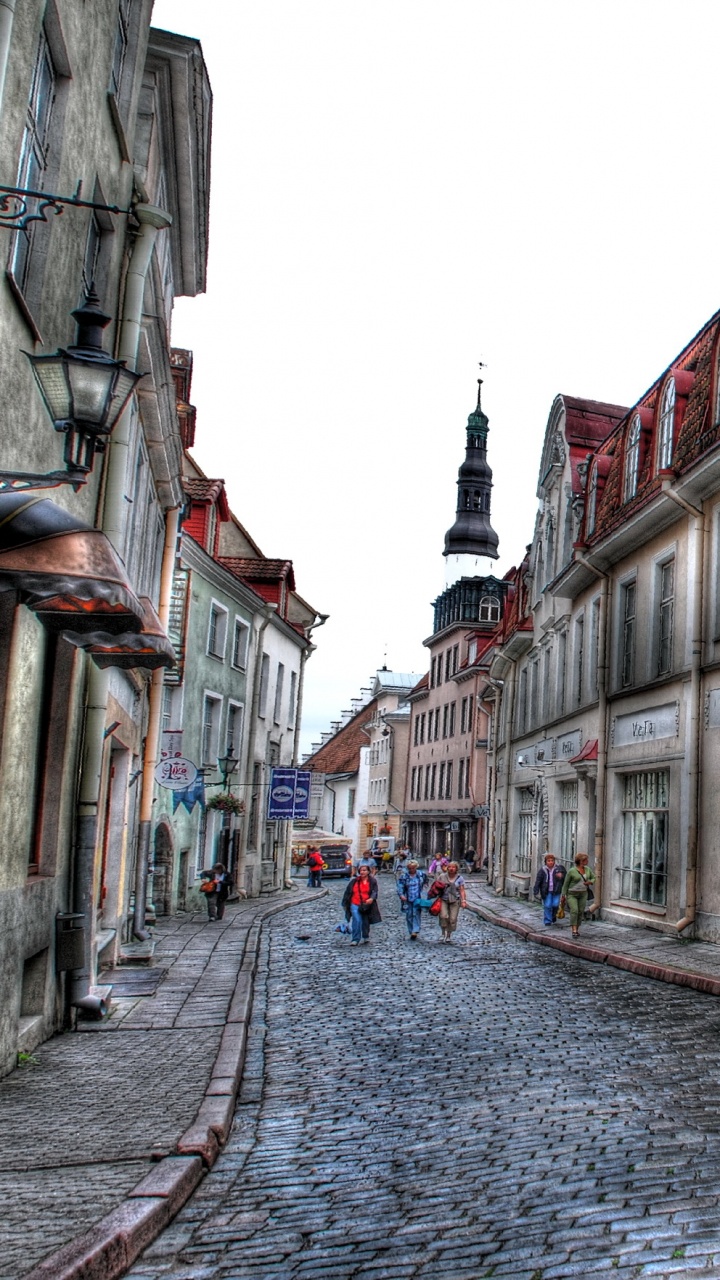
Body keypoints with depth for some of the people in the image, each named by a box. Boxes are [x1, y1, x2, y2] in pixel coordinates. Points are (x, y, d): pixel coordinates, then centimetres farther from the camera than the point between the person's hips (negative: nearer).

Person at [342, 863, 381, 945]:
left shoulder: (372, 881, 0)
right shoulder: (354, 881, 3)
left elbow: (374, 892, -12)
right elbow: (347, 892, 9)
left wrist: (371, 899, -33)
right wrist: (345, 904, 10)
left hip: (367, 905, 0)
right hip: (355, 905, 0)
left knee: (366, 922, 14)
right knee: (357, 921, -17)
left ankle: (365, 937, 40)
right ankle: (355, 939, -10)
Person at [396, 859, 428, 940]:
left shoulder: (421, 874, 2)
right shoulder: (404, 876, -3)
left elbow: (425, 881, 23)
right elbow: (400, 886, -8)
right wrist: (401, 894, -22)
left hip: (418, 899, -1)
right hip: (408, 899, 1)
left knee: (416, 914, -12)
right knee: (409, 915, 4)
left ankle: (415, 931, -17)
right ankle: (411, 932, 15)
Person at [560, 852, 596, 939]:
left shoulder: (588, 869, 1)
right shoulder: (571, 871, -13)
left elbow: (594, 878, 12)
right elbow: (565, 884, -5)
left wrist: (590, 882, -11)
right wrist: (563, 896, -5)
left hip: (583, 894, 5)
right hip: (572, 894, -4)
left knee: (580, 912, 4)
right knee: (574, 911, -18)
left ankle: (577, 929, 20)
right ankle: (574, 931, -21)